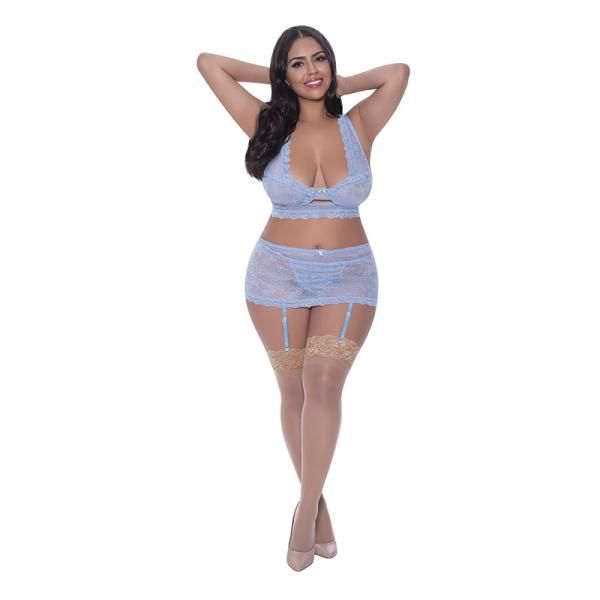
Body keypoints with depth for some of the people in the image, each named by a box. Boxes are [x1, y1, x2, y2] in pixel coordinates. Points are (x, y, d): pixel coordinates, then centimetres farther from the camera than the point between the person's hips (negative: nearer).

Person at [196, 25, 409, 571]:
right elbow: (207, 63, 2)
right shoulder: (268, 126, 0)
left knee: (324, 384, -15)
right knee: (295, 392, 4)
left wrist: (337, 86, 9)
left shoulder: (358, 127, 3)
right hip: (279, 274, 0)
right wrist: (274, 77, 10)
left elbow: (399, 71, 5)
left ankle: (306, 508, -5)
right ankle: (318, 502, 19)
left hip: (349, 278, 0)